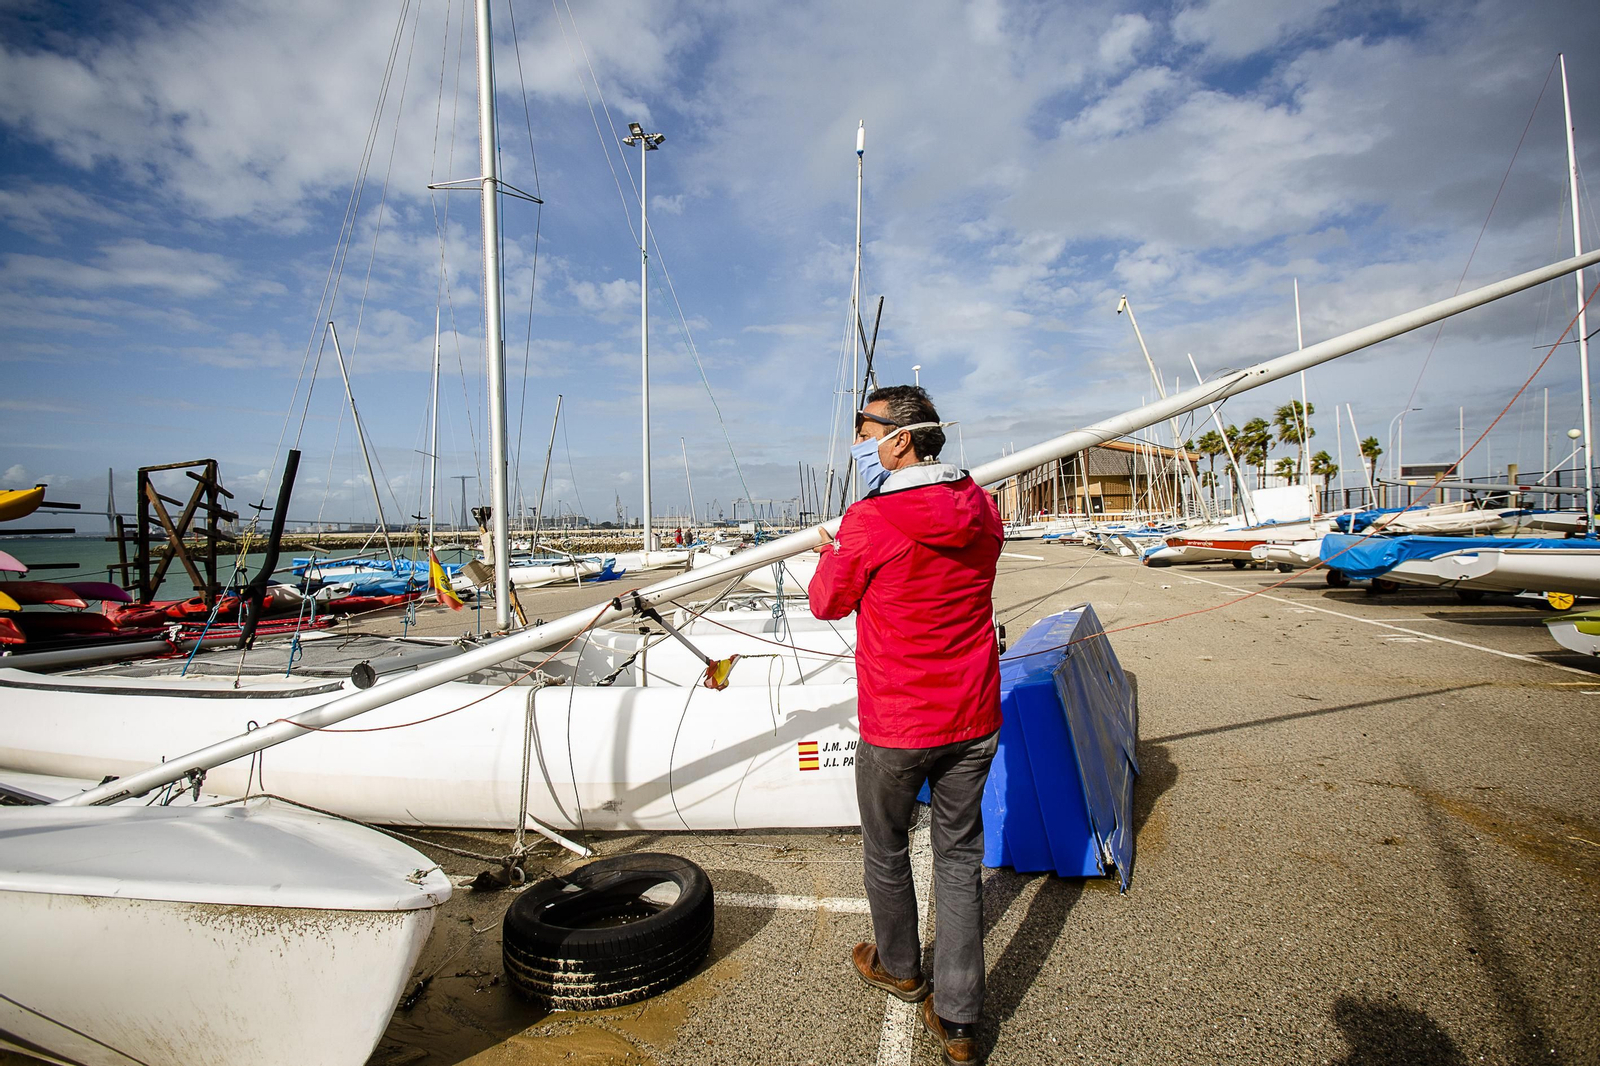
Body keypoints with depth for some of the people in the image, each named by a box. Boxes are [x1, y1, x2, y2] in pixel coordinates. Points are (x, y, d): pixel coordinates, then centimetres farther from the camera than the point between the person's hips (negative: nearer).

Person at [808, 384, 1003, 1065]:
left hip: (895, 727, -4)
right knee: (959, 857, 16)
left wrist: (831, 552, 16)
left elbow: (827, 603, -4)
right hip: (973, 721, 5)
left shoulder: (869, 522, -20)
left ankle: (899, 969, 44)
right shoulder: (982, 511, -2)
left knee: (886, 854, 20)